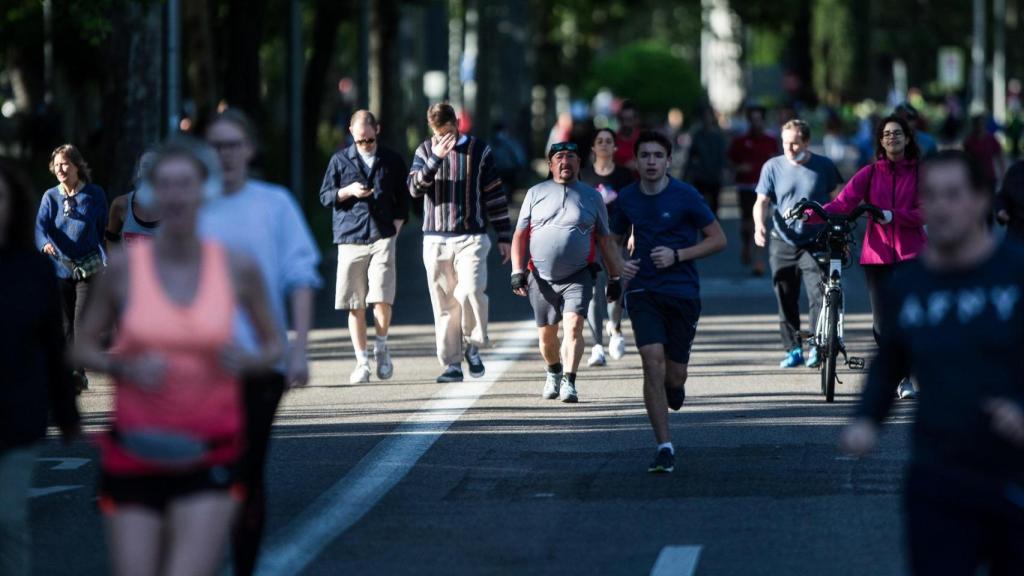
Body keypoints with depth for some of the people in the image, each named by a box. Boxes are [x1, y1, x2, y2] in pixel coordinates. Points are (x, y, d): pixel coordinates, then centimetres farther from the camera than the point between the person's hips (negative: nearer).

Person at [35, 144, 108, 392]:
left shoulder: (95, 194, 1)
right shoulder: (51, 197, 5)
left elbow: (103, 229, 5)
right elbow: (41, 224, -9)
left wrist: (107, 261, -4)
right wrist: (44, 243, -30)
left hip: (89, 268, -3)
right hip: (61, 267, 3)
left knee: (82, 320, -15)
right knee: (66, 324, 7)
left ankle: (78, 371, -19)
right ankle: (73, 377, 16)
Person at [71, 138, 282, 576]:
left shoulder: (238, 270, -1)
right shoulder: (124, 268, -3)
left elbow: (273, 346, 12)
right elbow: (82, 348, 7)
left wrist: (246, 361, -11)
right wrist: (125, 368, -13)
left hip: (208, 457, -1)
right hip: (136, 453, 1)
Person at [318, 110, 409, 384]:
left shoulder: (392, 162, 11)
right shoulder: (340, 160, 9)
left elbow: (403, 199, 16)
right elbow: (325, 196, 10)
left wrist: (396, 226, 2)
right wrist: (348, 191, -8)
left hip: (383, 238, -1)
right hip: (350, 238, 1)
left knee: (382, 298, -13)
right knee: (355, 305, 0)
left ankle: (381, 348, 10)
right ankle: (362, 361, 7)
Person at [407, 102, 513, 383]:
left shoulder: (479, 150, 5)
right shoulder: (425, 151, 8)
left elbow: (495, 195, 7)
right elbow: (415, 188, -6)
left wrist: (504, 236, 5)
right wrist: (436, 158, -18)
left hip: (471, 238, -2)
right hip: (435, 240, 2)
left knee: (471, 290, -21)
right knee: (444, 304, 1)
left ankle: (473, 345, 1)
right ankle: (451, 364, 7)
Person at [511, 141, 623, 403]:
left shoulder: (592, 197, 8)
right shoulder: (536, 193, 9)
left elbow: (605, 241, 12)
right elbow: (520, 235, 10)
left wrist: (614, 278, 10)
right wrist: (517, 271, -1)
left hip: (577, 277, -2)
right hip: (541, 278, 2)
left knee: (573, 327, -20)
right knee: (547, 335, 10)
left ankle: (569, 382, -20)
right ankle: (554, 372, 37)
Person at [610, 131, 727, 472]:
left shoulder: (685, 196, -7)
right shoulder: (627, 199, 4)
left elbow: (718, 240, -3)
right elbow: (613, 239, 20)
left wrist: (677, 256, -14)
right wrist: (619, 266, -2)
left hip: (682, 293, -1)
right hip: (643, 292, 1)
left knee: (674, 375, 1)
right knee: (653, 363, -16)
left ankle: (675, 388, 42)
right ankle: (664, 448, -11)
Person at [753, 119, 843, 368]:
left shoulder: (824, 167, 2)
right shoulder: (773, 167, 3)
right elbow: (762, 201, 2)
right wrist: (759, 225, -17)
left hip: (815, 243, -2)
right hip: (782, 244, 2)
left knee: (819, 296, -14)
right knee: (786, 300, 5)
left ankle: (818, 347, -6)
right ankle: (793, 350, 14)